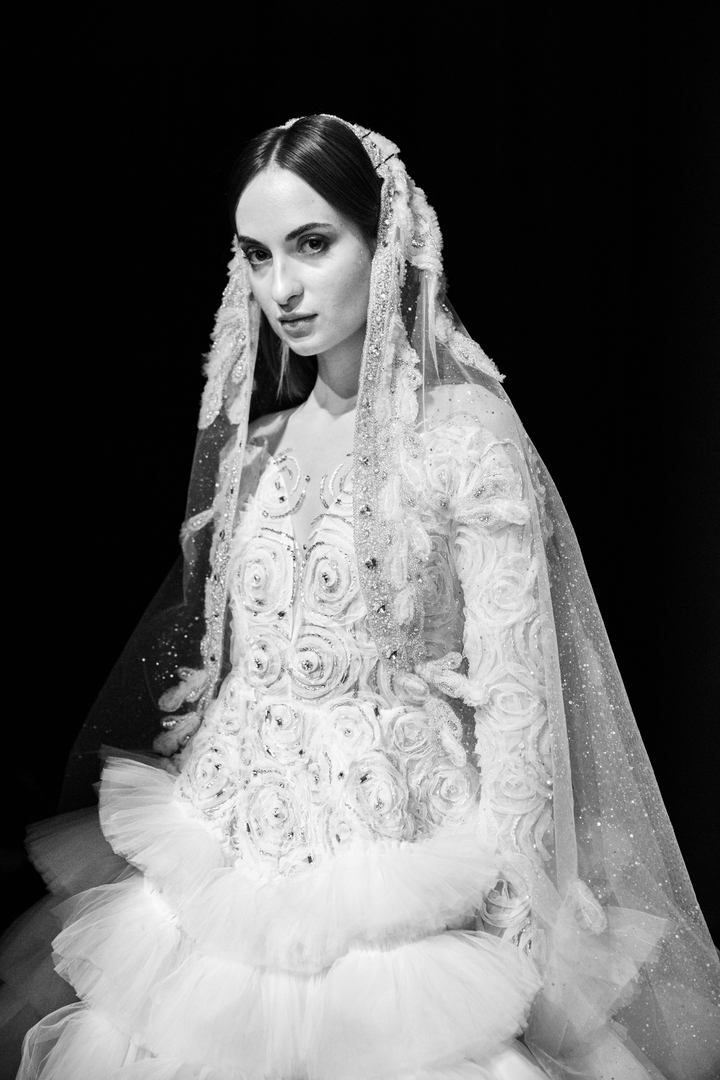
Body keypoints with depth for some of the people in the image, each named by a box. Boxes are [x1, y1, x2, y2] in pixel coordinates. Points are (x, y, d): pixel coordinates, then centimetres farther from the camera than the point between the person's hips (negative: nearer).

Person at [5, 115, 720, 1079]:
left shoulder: (466, 429, -12)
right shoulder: (250, 437, 4)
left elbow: (516, 691, -13)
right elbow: (208, 658, 11)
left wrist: (519, 918, -13)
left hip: (394, 882, -4)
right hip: (219, 868, 5)